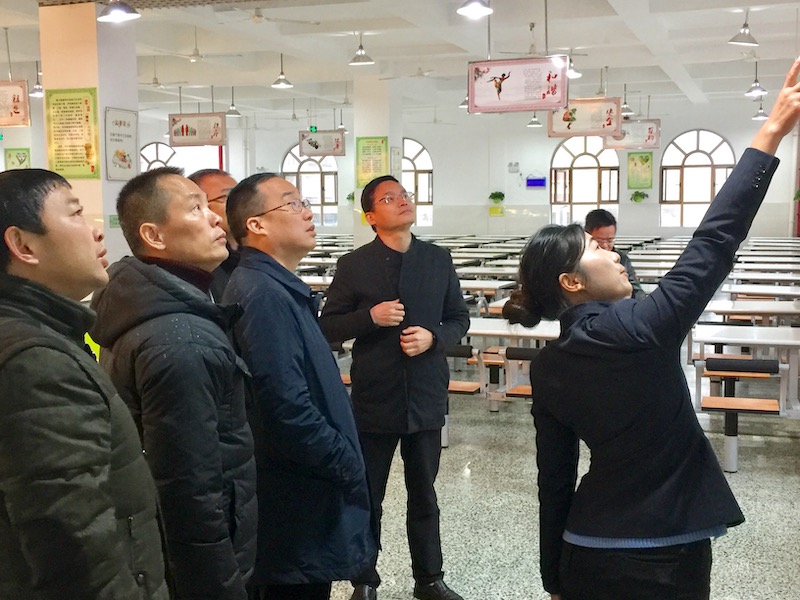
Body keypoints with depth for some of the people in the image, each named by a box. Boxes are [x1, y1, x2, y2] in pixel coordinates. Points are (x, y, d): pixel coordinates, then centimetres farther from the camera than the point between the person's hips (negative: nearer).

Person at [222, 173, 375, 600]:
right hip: (296, 511, -10)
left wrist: (345, 461, 13)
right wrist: (349, 466, -16)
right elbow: (288, 409, -28)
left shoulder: (280, 288, 11)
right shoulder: (263, 295, -22)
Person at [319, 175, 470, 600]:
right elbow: (329, 327, -2)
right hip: (374, 398, -2)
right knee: (368, 497, 11)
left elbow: (459, 319, 9)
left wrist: (433, 337, -12)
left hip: (426, 397, 2)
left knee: (424, 494, 16)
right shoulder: (353, 265, -5)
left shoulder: (439, 260, 3)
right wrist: (370, 316, -19)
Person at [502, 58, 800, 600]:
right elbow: (715, 241, -16)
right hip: (664, 556, -5)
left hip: (587, 553, 5)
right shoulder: (640, 330, -18)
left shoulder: (547, 369, 0)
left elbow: (554, 477, 5)